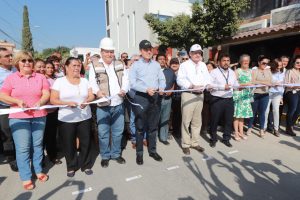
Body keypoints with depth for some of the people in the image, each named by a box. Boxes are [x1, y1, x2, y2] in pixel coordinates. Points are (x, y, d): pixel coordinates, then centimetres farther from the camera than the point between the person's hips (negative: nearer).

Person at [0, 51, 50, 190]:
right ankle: (26, 177, 12)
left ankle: (38, 170, 25)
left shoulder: (41, 77, 7)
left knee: (37, 145, 10)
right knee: (22, 147, 0)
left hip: (39, 116, 2)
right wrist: (18, 101, -17)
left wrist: (40, 102, -20)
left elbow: (46, 94, 0)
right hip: (19, 118, -1)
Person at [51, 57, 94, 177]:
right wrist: (67, 103, -22)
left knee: (85, 142, 7)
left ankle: (86, 165, 25)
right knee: (69, 144, 8)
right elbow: (53, 100, -6)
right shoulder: (59, 81, -2)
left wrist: (86, 101, -18)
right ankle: (71, 166, 28)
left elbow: (91, 96, 4)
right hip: (66, 119, -2)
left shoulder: (84, 81, 7)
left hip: (85, 117, 2)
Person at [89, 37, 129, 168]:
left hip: (118, 104, 3)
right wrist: (98, 91, -30)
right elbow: (92, 82, -9)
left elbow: (126, 79, 4)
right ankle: (105, 156, 24)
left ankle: (116, 154, 29)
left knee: (118, 132, 12)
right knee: (103, 133, 6)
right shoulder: (95, 66, 1)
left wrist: (124, 90, -17)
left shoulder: (120, 65, 11)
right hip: (103, 105, -3)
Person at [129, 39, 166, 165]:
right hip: (141, 98, -4)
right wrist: (146, 89, -20)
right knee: (140, 127, 4)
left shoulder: (156, 64, 12)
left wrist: (161, 88, -12)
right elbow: (132, 83, -10)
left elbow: (162, 79, 9)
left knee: (153, 126, 13)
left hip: (155, 97, 4)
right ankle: (139, 153, 18)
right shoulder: (136, 65, -2)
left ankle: (152, 150, 28)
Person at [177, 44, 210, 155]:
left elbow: (207, 78, 14)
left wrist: (208, 85, -8)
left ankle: (195, 142, 23)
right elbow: (180, 80, -11)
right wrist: (191, 86, -22)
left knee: (197, 120, 11)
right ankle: (185, 144, 8)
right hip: (188, 95, -6)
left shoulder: (203, 65, 18)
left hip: (200, 95, 6)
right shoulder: (184, 65, -1)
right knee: (186, 120, -4)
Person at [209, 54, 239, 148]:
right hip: (217, 100, -5)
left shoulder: (232, 72, 16)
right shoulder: (214, 72, -6)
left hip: (229, 100, 6)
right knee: (215, 121, 4)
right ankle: (213, 139, 20)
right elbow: (209, 85, -18)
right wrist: (223, 86, -21)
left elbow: (235, 83, 21)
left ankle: (226, 139, 27)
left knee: (229, 120, 11)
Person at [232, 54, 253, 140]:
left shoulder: (250, 71, 13)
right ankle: (236, 133, 4)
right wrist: (245, 84, -16)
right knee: (237, 114, -3)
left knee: (243, 114, 9)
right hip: (238, 94, -5)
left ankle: (241, 132, 17)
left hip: (247, 95, 5)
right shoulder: (237, 71, -3)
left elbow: (251, 82, 21)